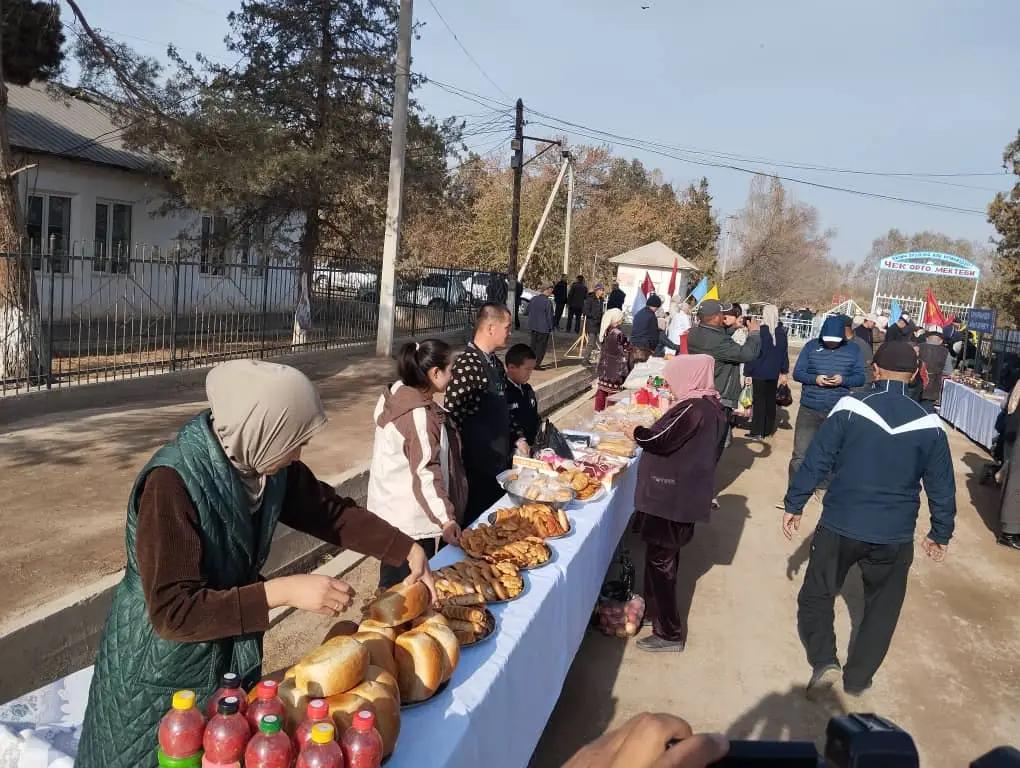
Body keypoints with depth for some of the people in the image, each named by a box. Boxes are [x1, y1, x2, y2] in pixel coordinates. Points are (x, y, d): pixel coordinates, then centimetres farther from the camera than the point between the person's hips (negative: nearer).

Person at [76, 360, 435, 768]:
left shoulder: (264, 461, -12)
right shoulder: (171, 484, -31)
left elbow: (330, 510, 1)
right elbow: (173, 612, -31)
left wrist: (407, 549, -7)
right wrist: (284, 592, -35)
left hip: (232, 651, 6)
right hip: (164, 666, -6)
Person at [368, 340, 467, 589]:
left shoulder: (399, 394, 3)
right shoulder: (420, 415, -25)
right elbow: (426, 473, -27)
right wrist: (446, 518, -26)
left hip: (393, 512, 9)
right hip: (411, 520, -9)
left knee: (394, 580, 22)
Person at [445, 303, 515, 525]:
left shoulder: (495, 363, 10)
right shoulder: (467, 365, -19)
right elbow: (453, 414, -22)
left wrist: (515, 440, 14)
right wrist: (461, 461, -17)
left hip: (498, 462, 9)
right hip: (476, 467, -9)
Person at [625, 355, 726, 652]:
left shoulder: (693, 408, -22)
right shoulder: (708, 405, 9)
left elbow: (659, 440, -23)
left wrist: (634, 432, -7)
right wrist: (646, 432, 8)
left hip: (671, 499, -10)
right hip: (682, 496, 10)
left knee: (660, 561, 0)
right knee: (665, 558, 22)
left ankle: (669, 633, 8)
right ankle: (656, 609, 38)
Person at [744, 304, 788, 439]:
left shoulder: (758, 332, -14)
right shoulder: (782, 332, 2)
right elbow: (785, 353, 10)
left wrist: (747, 373, -8)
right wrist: (784, 372, 19)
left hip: (759, 373, -5)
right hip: (774, 373, 5)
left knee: (759, 402, 1)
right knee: (771, 401, 13)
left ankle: (757, 432, 1)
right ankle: (768, 430, 21)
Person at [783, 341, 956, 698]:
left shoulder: (849, 408, -10)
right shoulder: (930, 425, -3)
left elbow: (816, 461, -9)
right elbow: (942, 487, 4)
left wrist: (794, 505, 1)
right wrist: (941, 533, 17)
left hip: (839, 524, -2)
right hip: (895, 535, 2)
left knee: (816, 594, 16)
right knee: (882, 608, 20)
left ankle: (824, 661, 1)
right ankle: (858, 678, 27)